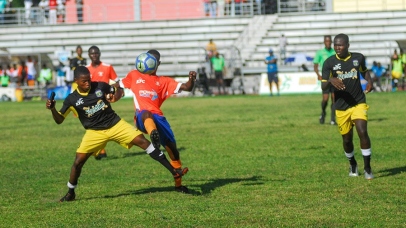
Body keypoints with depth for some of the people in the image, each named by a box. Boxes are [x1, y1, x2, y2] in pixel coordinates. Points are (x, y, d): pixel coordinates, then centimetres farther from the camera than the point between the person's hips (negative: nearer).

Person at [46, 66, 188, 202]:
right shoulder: (72, 99, -8)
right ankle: (70, 193, 12)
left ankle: (173, 170, -9)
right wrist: (52, 109, -25)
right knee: (78, 161, -10)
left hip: (116, 124, 1)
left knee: (142, 141, -11)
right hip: (95, 132, 0)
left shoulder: (100, 86, -5)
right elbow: (59, 120, -5)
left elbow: (118, 92, 12)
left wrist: (115, 97, -12)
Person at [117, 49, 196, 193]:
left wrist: (191, 80, -12)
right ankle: (153, 134, -75)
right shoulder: (134, 76, 20)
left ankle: (178, 183, 16)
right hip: (142, 118, -3)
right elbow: (119, 85, 32)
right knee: (146, 113, -40)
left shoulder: (163, 81, 19)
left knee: (172, 146, 1)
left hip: (158, 117, 3)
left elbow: (187, 88, 10)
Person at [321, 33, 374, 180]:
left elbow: (364, 71, 21)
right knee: (347, 139, 8)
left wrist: (369, 81, 0)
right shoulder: (329, 63, -6)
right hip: (341, 107, 1)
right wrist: (331, 81, -31)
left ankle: (367, 168, -8)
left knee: (362, 132, -19)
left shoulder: (358, 58, -1)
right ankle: (352, 165, 37)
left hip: (359, 103, 0)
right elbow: (323, 87, -9)